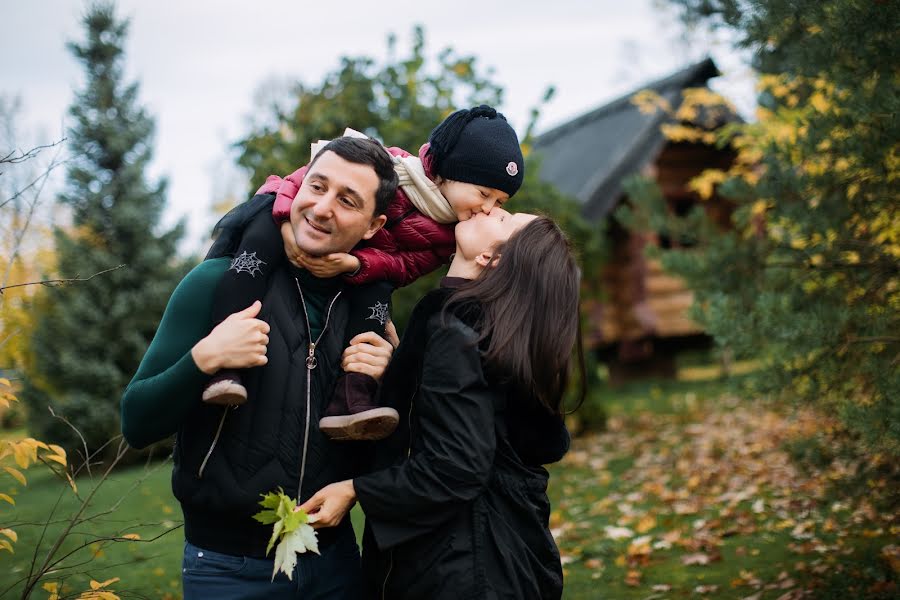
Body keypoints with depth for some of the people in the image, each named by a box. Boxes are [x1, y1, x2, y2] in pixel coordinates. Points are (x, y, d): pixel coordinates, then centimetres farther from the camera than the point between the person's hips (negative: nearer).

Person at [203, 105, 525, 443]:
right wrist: (288, 224, -42)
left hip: (359, 278, 4)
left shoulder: (451, 233, -11)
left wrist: (352, 265, -38)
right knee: (260, 241, -34)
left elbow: (407, 266, -20)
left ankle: (349, 401, -34)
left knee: (378, 294, -27)